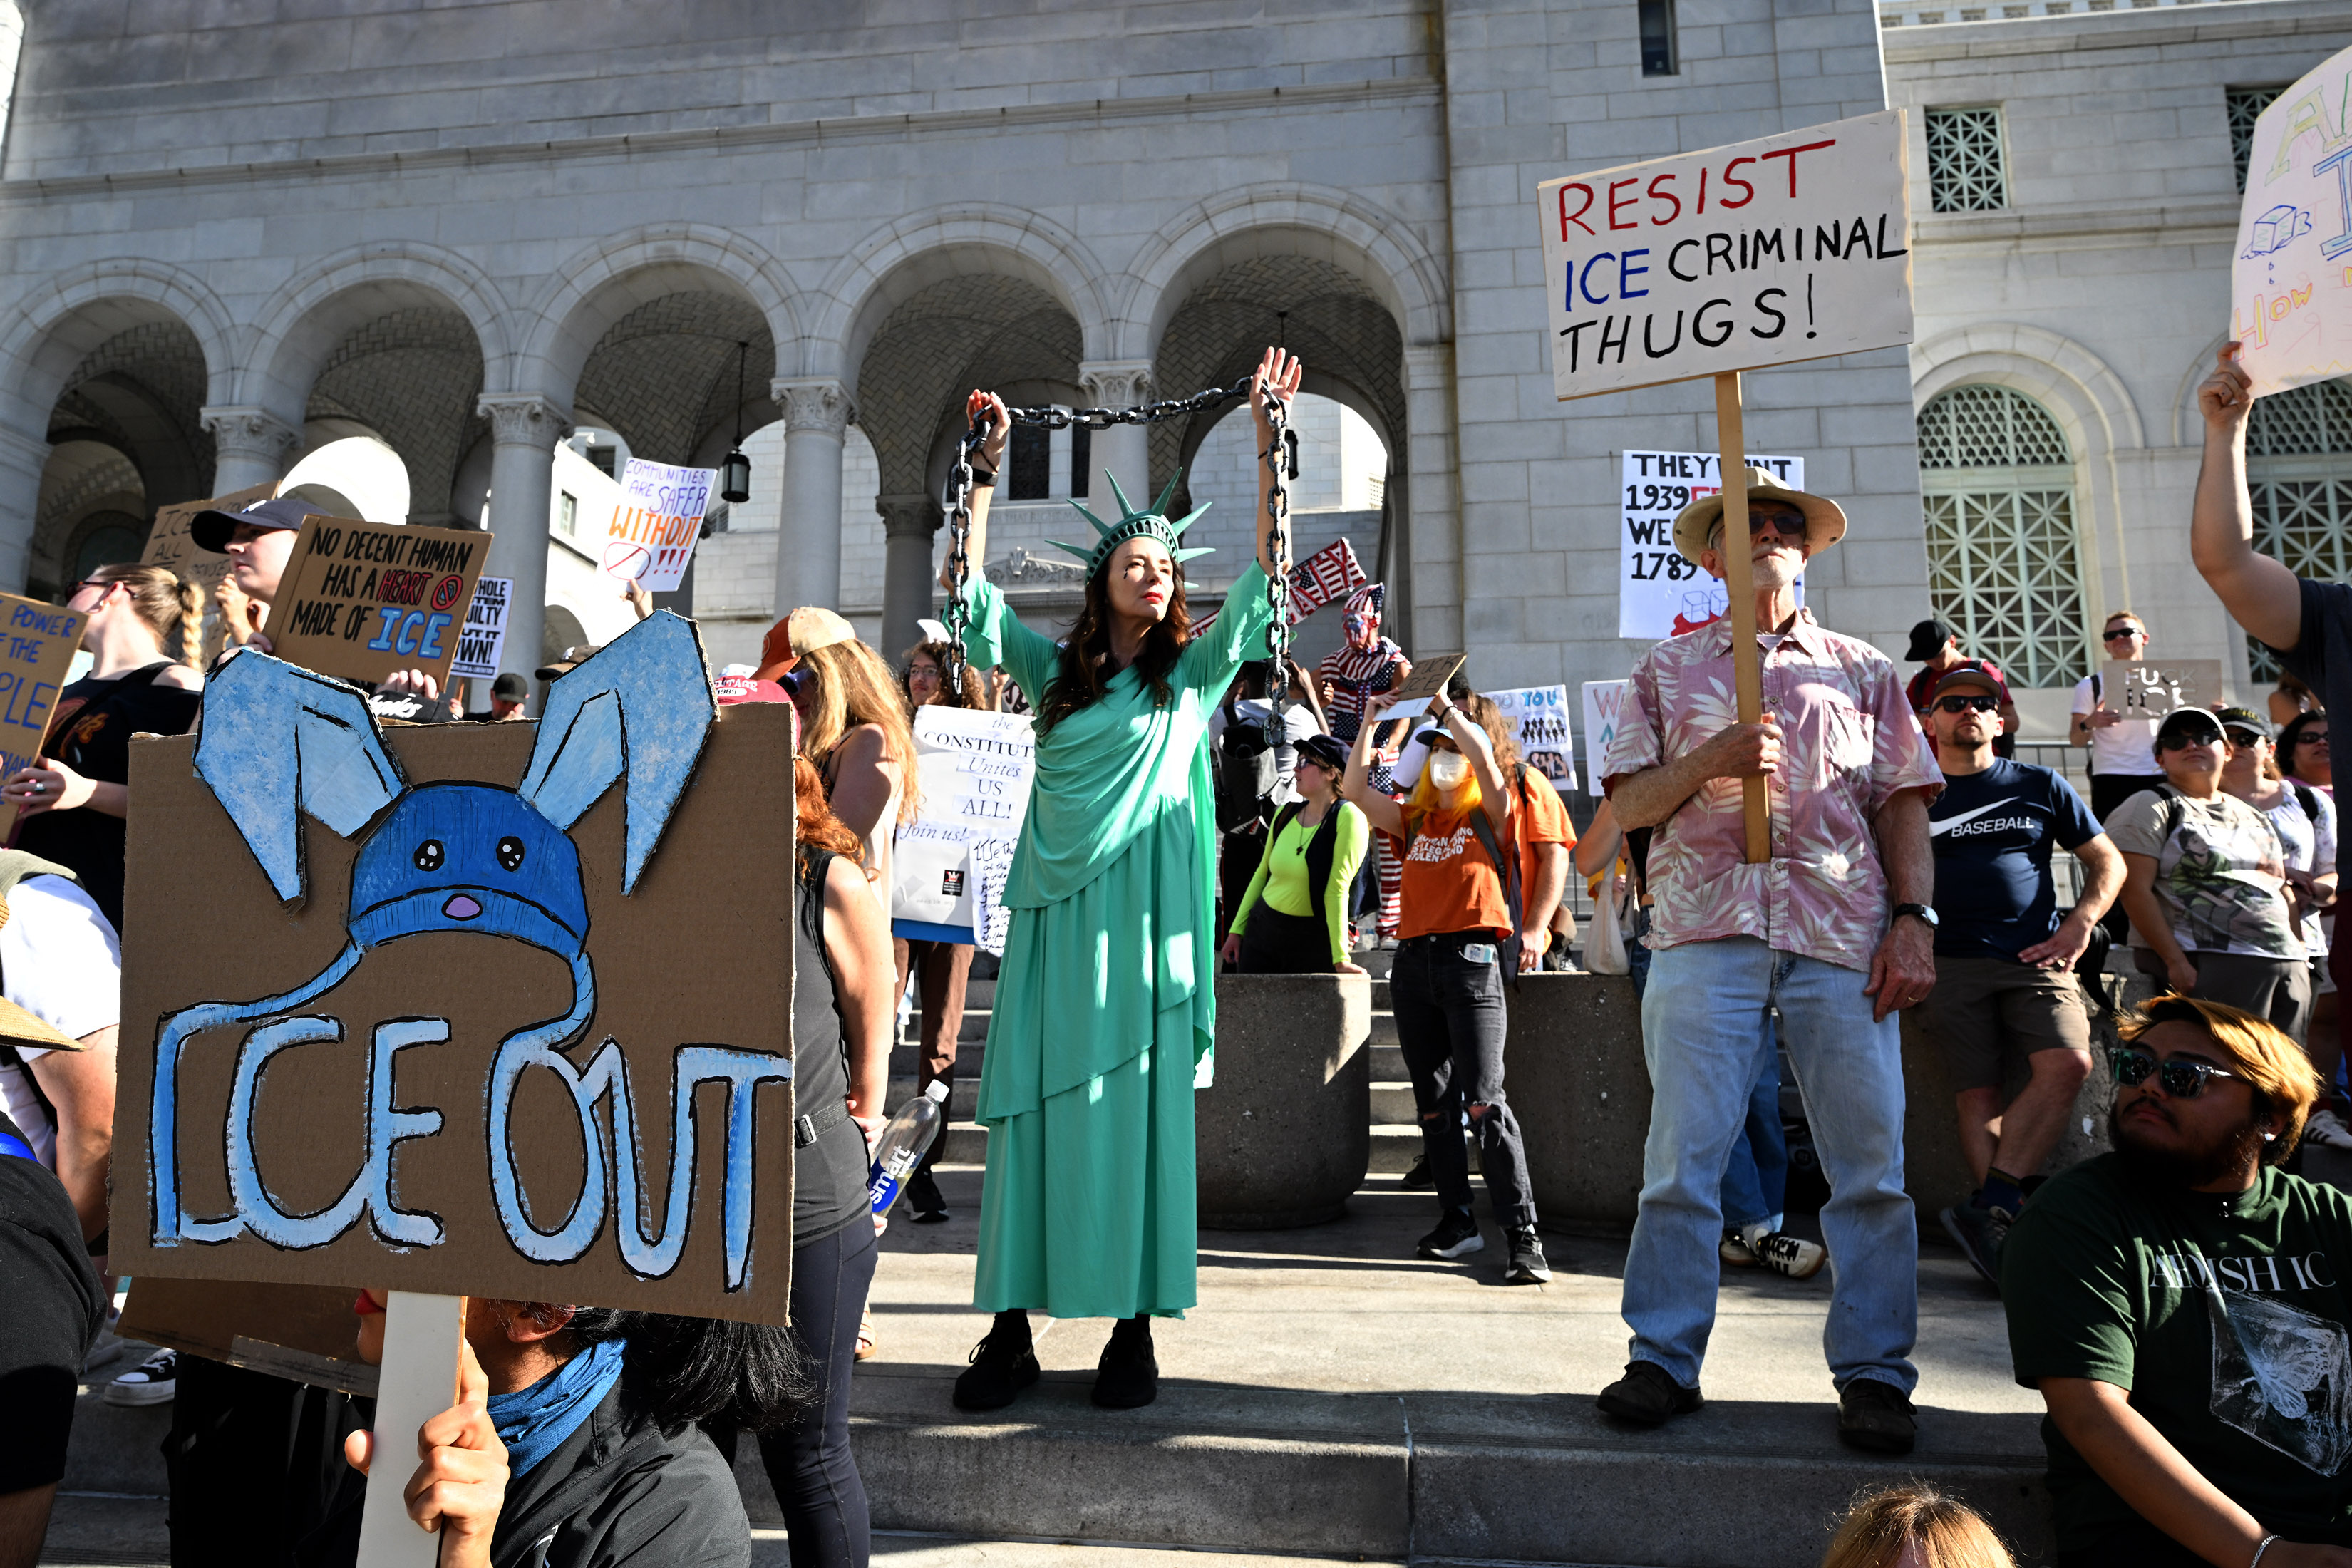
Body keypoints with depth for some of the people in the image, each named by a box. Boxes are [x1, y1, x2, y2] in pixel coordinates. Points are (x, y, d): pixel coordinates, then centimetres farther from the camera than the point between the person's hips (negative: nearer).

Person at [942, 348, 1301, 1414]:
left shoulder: (1194, 675, 9)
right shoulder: (1056, 671, 13)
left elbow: (1268, 572, 3)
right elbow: (969, 594, 13)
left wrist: (1268, 438, 0)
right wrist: (985, 473, 9)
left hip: (1147, 918, -1)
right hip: (1056, 912, 2)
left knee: (1139, 1108, -1)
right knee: (1033, 1104, 1)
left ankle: (1136, 1330, 7)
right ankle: (1011, 1328, 8)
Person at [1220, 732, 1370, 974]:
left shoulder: (1346, 817, -13)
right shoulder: (1286, 813, 5)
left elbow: (1337, 890, -18)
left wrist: (1341, 958, -17)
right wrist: (1237, 929, 13)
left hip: (1314, 940, -5)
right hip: (1262, 929, 5)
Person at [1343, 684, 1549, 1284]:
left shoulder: (1490, 814, 5)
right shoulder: (1415, 820, 18)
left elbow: (1484, 756, -12)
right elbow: (1356, 789, 10)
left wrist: (1444, 705, -3)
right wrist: (1371, 720, 10)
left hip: (1471, 961, -6)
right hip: (1414, 964, 6)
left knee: (1483, 1101, -13)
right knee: (1433, 1102, 10)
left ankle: (1522, 1233, -9)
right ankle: (1457, 1220, 20)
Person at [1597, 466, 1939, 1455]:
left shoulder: (1862, 669, 19)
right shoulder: (1667, 671, 17)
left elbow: (1904, 807, 12)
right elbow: (1628, 804, 10)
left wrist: (1913, 919, -1)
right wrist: (1709, 760, -7)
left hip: (1845, 932, 1)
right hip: (1705, 928, -1)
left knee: (1869, 1160, 0)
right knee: (1681, 1154, -3)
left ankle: (1874, 1373, 12)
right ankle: (1663, 1359, 8)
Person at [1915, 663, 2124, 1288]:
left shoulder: (2040, 786, 17)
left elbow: (2108, 862, 20)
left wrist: (2079, 925, 4)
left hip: (2035, 960, 1)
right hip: (1951, 963, 0)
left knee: (2068, 1064, -24)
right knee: (1977, 1095, -14)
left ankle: (1989, 1209, -25)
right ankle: (2007, 1215, -17)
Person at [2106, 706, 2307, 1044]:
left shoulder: (2253, 817, 22)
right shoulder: (2152, 807, 0)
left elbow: (2282, 889, 26)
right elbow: (2135, 890, -11)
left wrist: (2300, 953, 11)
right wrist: (2176, 962, -18)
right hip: (2210, 964, -7)